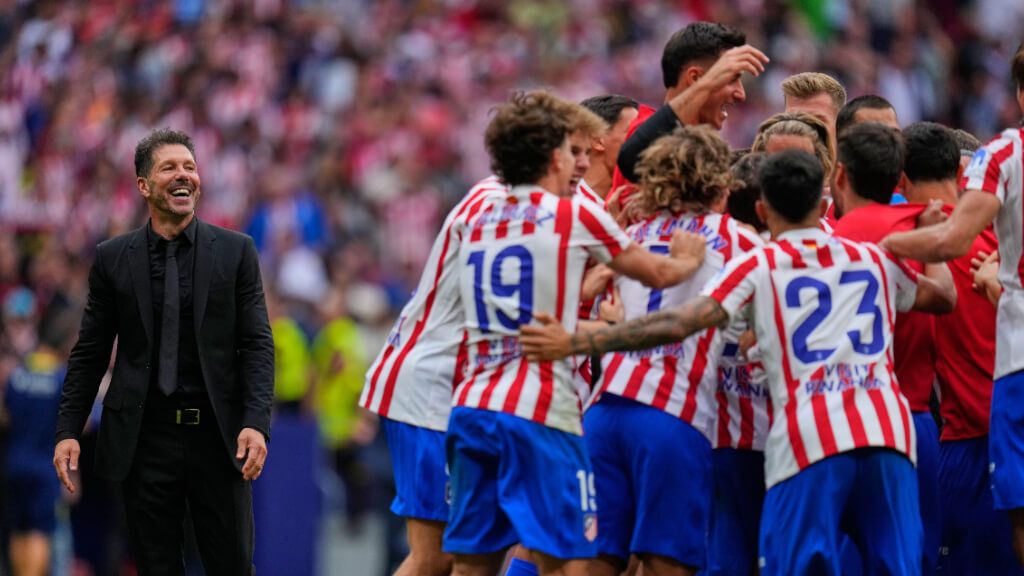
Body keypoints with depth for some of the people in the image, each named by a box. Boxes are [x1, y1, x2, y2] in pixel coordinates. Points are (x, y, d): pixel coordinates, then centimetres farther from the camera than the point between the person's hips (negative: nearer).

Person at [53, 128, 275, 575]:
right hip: (145, 438, 1)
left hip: (218, 437, -1)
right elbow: (88, 354, 8)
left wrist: (256, 424, -12)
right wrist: (67, 431, 0)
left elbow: (258, 345, 0)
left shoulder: (236, 252, 3)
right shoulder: (112, 258, 5)